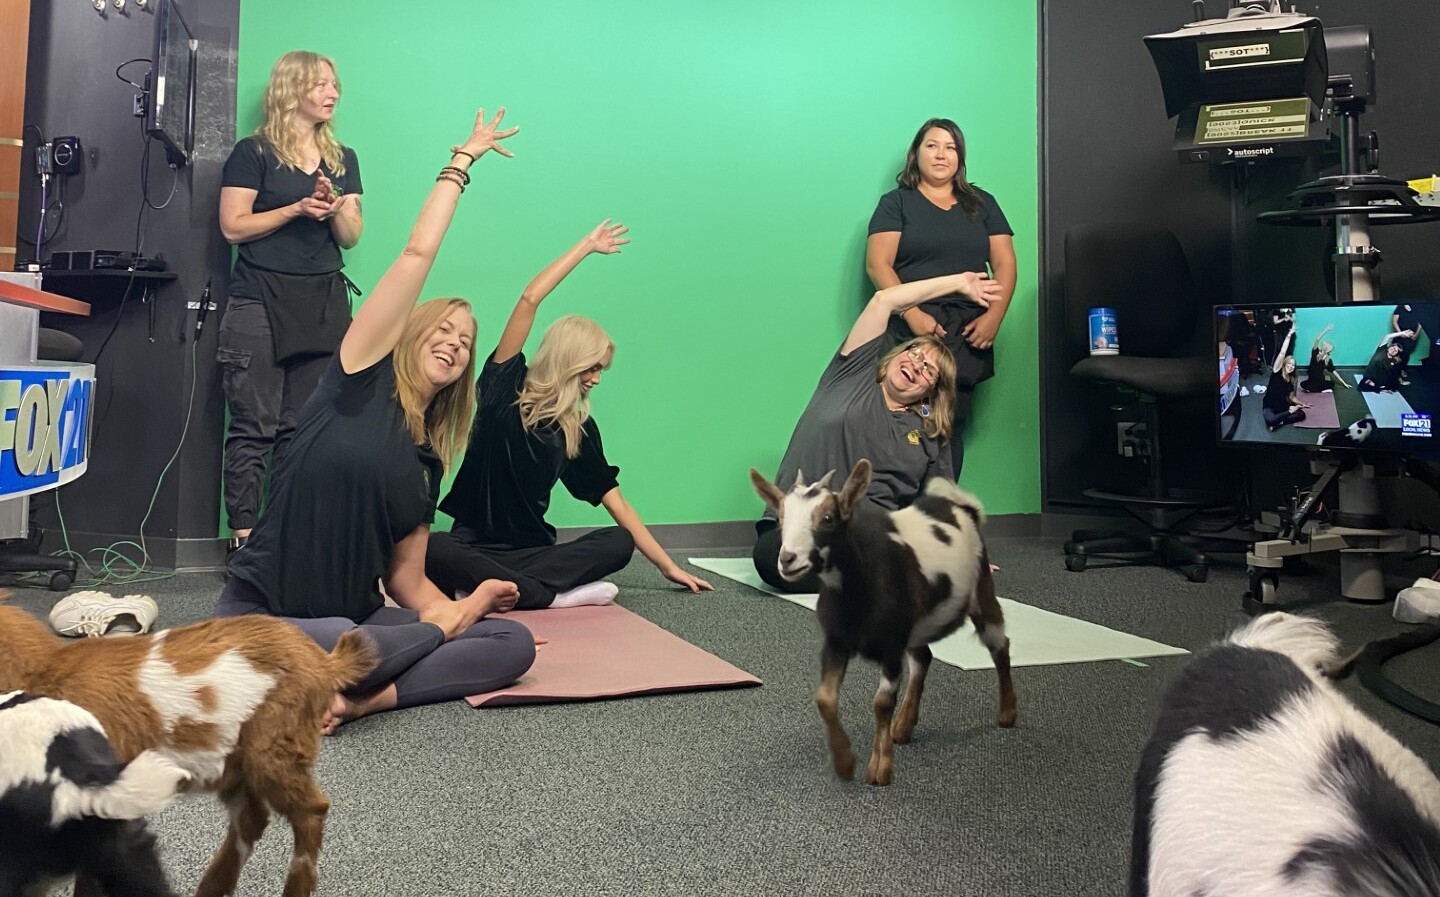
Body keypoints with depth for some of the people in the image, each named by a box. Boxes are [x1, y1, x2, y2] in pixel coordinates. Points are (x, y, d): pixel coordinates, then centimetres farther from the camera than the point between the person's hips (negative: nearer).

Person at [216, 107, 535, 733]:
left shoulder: (427, 462, 11)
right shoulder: (361, 381, -3)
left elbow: (406, 579, 8)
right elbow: (417, 254, -7)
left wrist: (460, 608, -11)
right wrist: (460, 161, 0)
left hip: (357, 621, 6)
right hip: (262, 617, -6)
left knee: (515, 642, -13)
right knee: (338, 640, -43)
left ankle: (361, 695, -24)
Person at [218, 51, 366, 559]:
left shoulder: (343, 159, 17)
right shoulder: (254, 153, 3)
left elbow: (352, 236, 13)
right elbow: (233, 226, -3)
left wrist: (336, 209, -7)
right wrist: (297, 208, -10)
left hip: (324, 303, 4)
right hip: (261, 302, -4)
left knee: (303, 427, 1)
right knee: (254, 427, -5)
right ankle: (243, 536, -1)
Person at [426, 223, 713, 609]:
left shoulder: (580, 429, 8)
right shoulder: (505, 390, -1)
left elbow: (616, 502, 8)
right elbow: (530, 299, -8)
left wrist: (668, 566, 5)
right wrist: (586, 246, -3)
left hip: (533, 548, 4)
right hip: (474, 543, -4)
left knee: (620, 542, -21)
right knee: (430, 552, -37)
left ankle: (491, 588, -31)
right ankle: (556, 596, -34)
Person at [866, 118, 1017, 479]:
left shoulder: (982, 204, 20)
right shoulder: (896, 203, 10)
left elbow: (1004, 263, 13)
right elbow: (877, 264, -2)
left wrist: (994, 316, -4)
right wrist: (912, 314, -15)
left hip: (969, 334, 3)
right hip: (913, 331, -3)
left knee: (952, 428, -2)